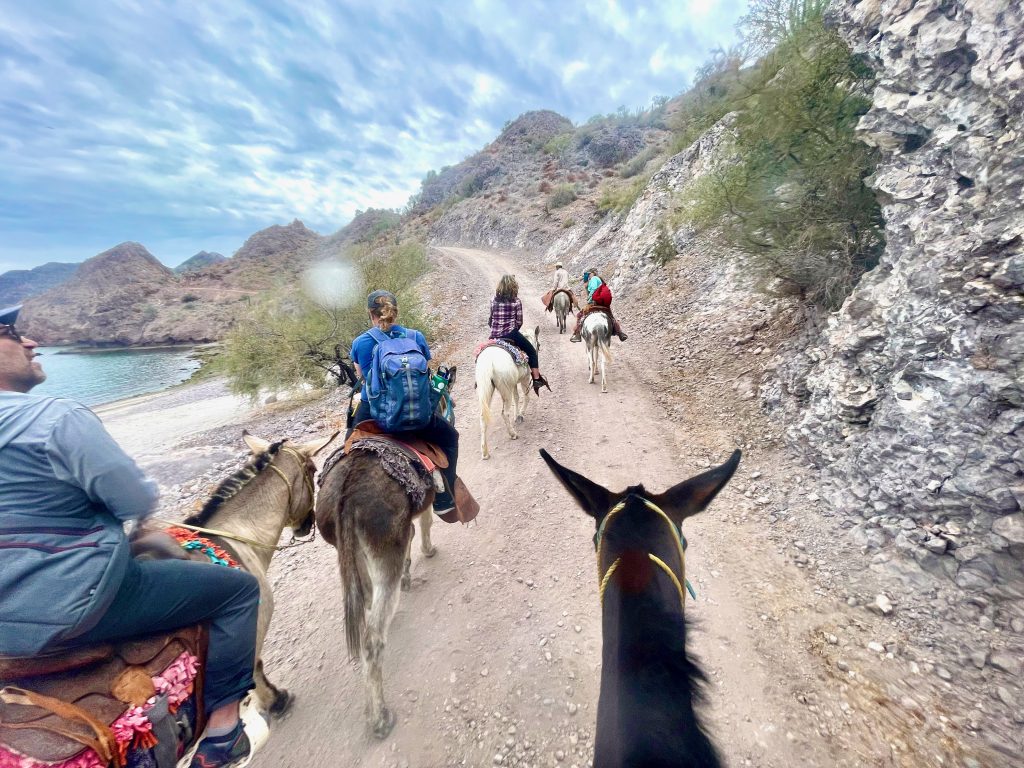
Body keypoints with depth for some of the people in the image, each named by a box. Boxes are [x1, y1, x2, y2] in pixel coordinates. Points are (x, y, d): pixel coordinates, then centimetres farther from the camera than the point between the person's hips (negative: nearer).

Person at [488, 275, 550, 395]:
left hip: (494, 335, 4)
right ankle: (537, 379, 9)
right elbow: (519, 322, -3)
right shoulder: (516, 301, -4)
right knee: (532, 352, 13)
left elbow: (490, 320, 9)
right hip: (511, 334, -4)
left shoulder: (493, 300, 5)